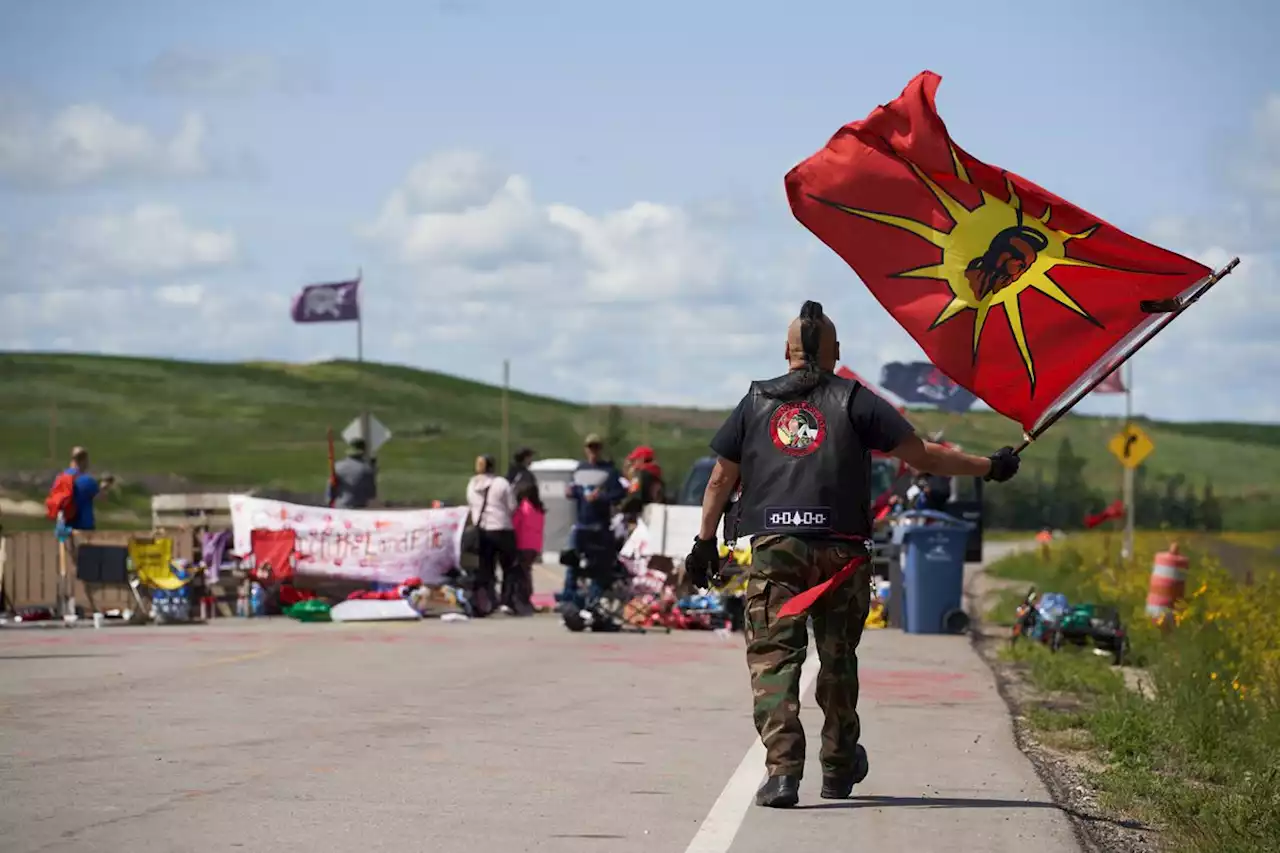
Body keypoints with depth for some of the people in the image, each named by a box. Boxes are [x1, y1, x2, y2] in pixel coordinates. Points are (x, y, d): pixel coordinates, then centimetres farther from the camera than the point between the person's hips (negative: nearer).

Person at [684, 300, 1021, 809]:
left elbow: (721, 480, 13)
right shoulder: (854, 400, 5)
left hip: (773, 548, 0)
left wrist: (705, 542, 21)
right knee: (838, 657, 15)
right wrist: (989, 467, 12)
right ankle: (839, 767, 27)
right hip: (840, 551, 0)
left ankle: (782, 770, -18)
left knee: (773, 656, -3)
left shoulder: (756, 401, 13)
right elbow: (921, 456, 2)